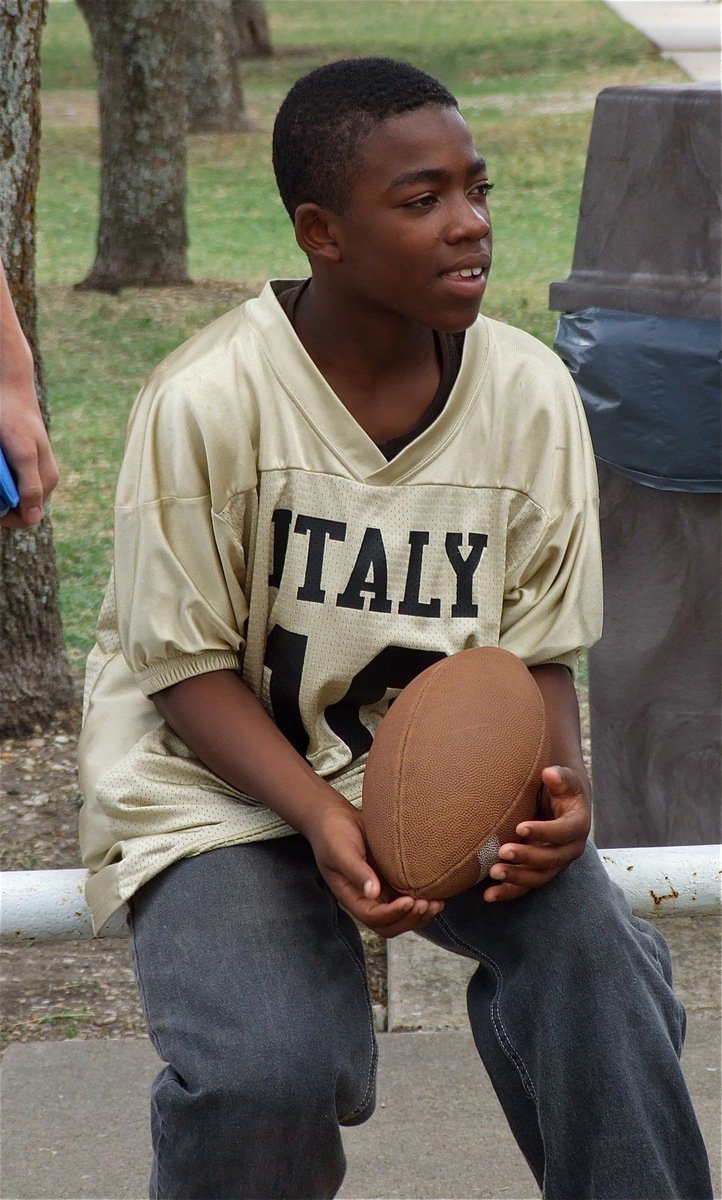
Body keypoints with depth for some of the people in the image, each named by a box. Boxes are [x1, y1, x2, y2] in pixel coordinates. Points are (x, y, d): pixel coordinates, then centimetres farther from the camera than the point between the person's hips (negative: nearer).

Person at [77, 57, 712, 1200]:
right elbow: (187, 666, -11)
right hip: (223, 777, -3)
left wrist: (557, 786, -21)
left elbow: (538, 648, 1)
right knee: (271, 1070, -26)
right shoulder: (207, 400, -18)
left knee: (592, 944, -26)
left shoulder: (529, 393, -6)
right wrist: (322, 817, -27)